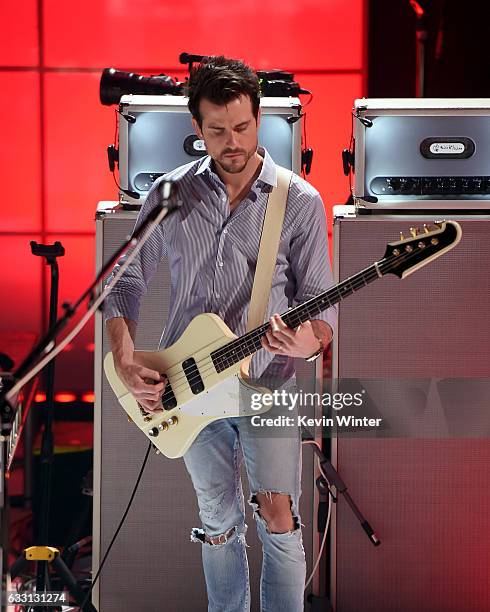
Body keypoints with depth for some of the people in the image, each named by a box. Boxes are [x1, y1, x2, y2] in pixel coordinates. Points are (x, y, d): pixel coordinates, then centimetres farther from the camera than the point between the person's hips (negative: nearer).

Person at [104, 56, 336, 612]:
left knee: (278, 514, -13)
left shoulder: (299, 202, -6)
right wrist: (125, 363, -5)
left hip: (266, 381, -2)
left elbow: (320, 305, -3)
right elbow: (125, 281, 8)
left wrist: (310, 342, -25)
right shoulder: (170, 195, 0)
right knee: (219, 523, 13)